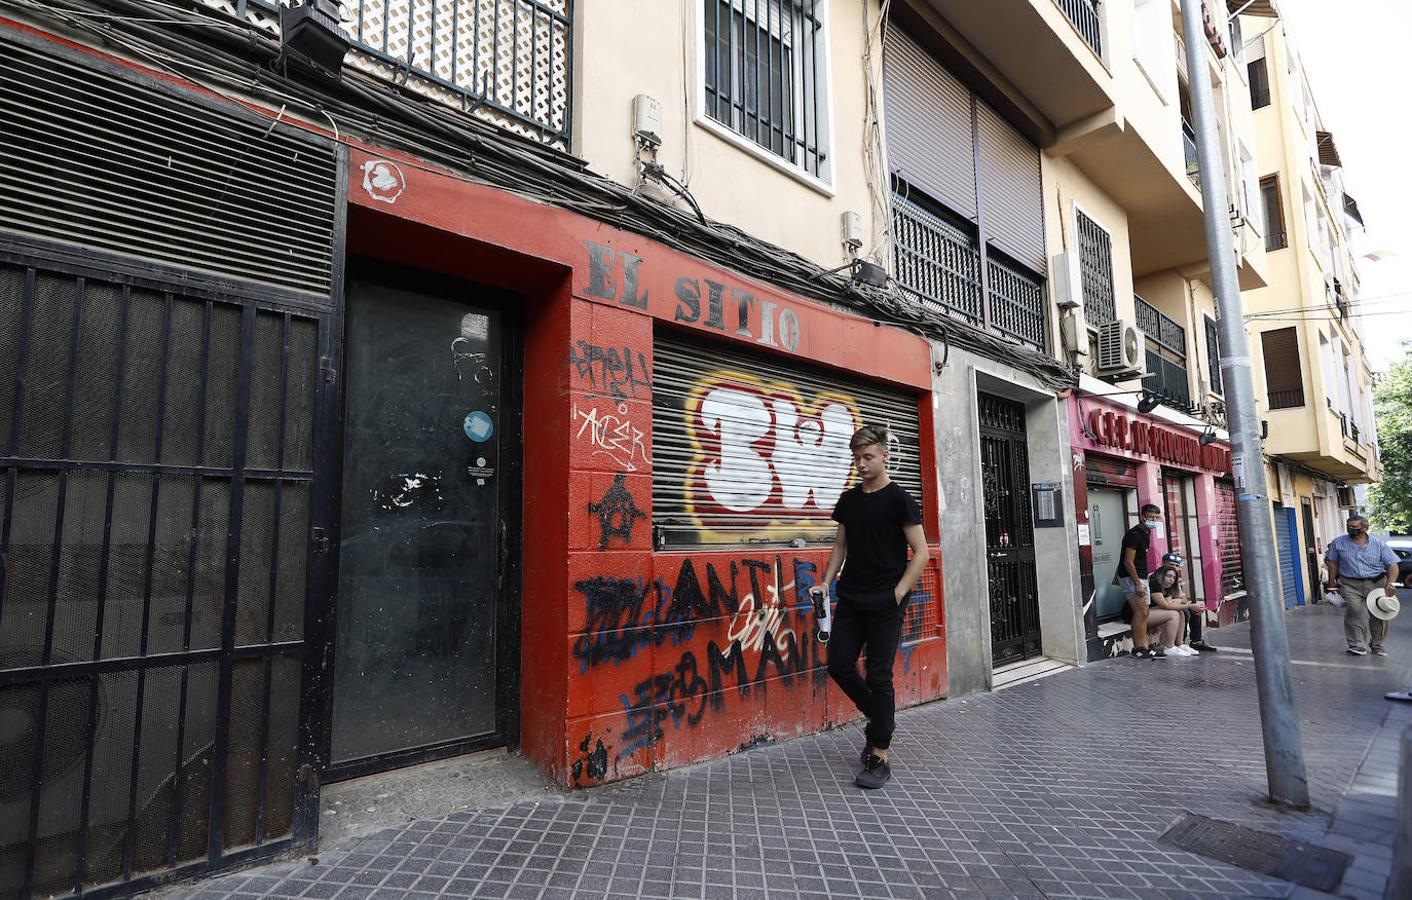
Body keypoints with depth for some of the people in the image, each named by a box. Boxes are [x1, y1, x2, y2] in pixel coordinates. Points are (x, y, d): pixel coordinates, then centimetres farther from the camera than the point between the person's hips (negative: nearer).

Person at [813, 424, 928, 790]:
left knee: (879, 676, 0)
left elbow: (921, 552, -9)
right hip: (850, 599, 6)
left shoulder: (899, 498, -8)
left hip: (885, 604, -6)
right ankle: (878, 718, 31)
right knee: (839, 665, 5)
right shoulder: (848, 499, 9)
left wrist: (897, 594, -14)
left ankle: (880, 757, 13)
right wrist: (827, 581, 4)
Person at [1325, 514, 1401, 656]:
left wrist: (1391, 583, -16)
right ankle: (1358, 646, -11)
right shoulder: (1338, 542, 3)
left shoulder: (1378, 544, 2)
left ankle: (1377, 645, 24)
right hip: (1350, 584, -1)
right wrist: (1332, 583, 7)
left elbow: (1392, 565, 0)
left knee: (1379, 615, 4)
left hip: (1377, 584, 1)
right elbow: (1333, 564, 10)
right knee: (1354, 613, -16)